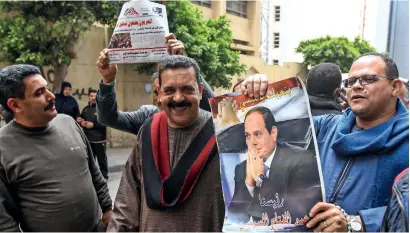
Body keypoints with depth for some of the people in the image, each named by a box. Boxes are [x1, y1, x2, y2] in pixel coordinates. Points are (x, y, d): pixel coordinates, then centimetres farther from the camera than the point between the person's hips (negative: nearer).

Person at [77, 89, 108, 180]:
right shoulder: (85, 109, 13)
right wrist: (81, 122, 1)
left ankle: (104, 175, 17)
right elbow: (81, 120, 24)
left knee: (101, 159, 4)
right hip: (88, 139, 6)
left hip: (99, 139, -6)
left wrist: (93, 125, -21)